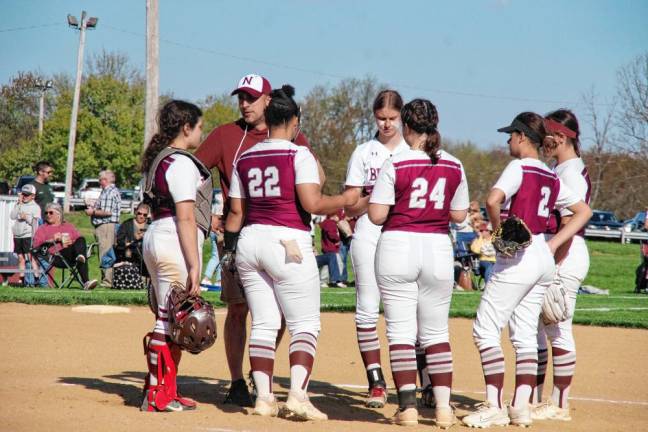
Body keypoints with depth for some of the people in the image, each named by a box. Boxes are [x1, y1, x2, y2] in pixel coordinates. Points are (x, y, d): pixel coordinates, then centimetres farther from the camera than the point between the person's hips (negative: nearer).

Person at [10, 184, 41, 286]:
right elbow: (12, 216, 0)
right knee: (21, 258, 7)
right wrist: (19, 204, -2)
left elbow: (35, 222, -3)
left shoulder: (35, 207, 2)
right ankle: (22, 279, 10)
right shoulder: (18, 206, 14)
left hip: (29, 236, -5)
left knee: (31, 258, -11)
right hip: (17, 235, 5)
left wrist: (26, 217, -14)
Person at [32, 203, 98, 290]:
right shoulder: (42, 229, 22)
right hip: (57, 257, -3)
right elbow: (35, 245, 6)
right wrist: (52, 240, -6)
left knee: (81, 240, -30)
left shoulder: (69, 226, 32)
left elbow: (80, 239, 22)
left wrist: (71, 242, 0)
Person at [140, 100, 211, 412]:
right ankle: (159, 395, -5)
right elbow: (185, 218, -18)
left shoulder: (157, 159, 16)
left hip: (154, 235, 10)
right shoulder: (182, 163, -13)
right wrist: (194, 266, -20)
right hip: (175, 243, -10)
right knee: (171, 319, -7)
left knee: (167, 317, 15)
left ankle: (163, 392, 19)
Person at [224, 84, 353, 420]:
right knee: (305, 325, 0)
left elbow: (236, 211, 12)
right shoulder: (299, 155, -7)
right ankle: (297, 395, -15)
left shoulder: (245, 158, 10)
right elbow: (312, 204, -17)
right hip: (289, 243, -6)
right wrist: (347, 200, -3)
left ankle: (263, 397, 4)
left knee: (263, 324, 10)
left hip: (250, 241, 6)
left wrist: (228, 248, 19)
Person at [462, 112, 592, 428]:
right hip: (544, 260, 8)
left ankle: (494, 407, -11)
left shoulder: (519, 168, -10)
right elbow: (584, 211, 19)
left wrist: (498, 233, -11)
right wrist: (553, 244, 11)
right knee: (525, 335, 12)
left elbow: (493, 200, -27)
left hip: (517, 258, -8)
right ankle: (521, 408, 8)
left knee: (486, 329, -5)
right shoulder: (551, 178, 12)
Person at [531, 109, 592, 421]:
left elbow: (569, 224, -19)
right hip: (549, 253, 10)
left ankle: (560, 405, -2)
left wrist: (553, 266, -22)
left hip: (566, 255, -10)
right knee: (533, 327, 12)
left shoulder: (572, 172, -12)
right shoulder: (558, 170, 18)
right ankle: (533, 400, 19)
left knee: (558, 330, -7)